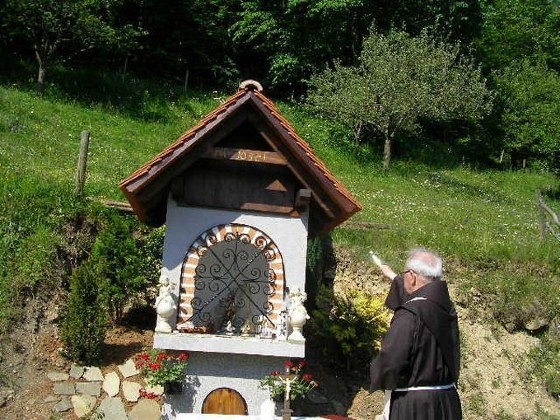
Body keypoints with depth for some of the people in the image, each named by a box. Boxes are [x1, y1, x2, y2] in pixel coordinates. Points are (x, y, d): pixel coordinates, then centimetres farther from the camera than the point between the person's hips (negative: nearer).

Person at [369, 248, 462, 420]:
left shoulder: (409, 315, -24)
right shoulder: (446, 306, 0)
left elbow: (390, 364, -25)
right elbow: (419, 296, 24)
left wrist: (376, 370, -1)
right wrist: (392, 275, 40)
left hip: (413, 406, -7)